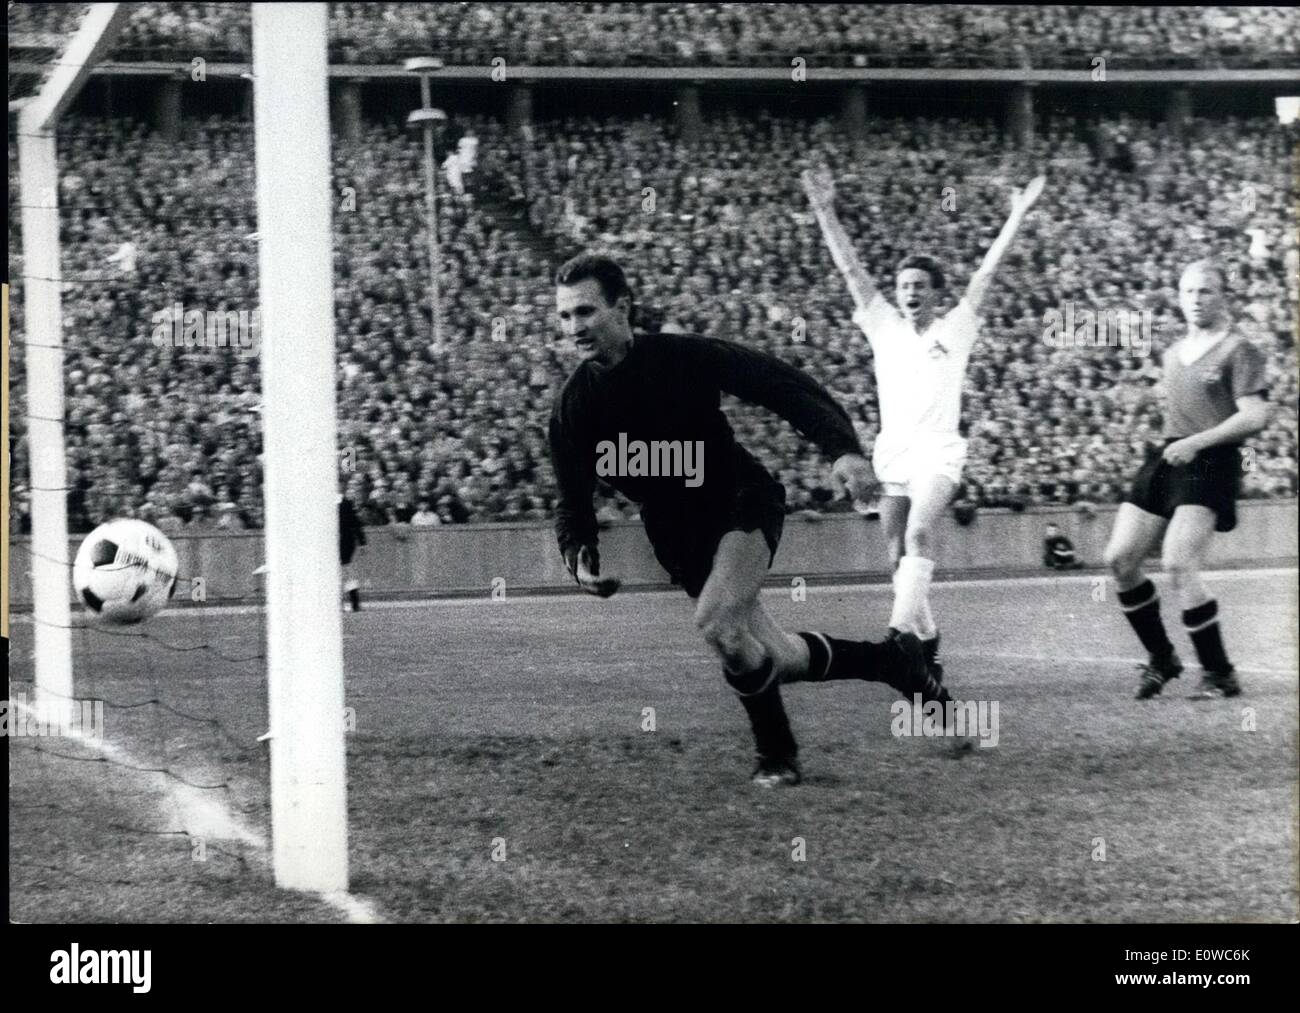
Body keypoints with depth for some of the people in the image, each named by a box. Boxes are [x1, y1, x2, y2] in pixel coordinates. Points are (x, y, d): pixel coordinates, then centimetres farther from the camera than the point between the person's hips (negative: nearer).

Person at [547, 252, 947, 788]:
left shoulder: (682, 356, -18)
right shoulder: (573, 407, -10)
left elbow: (781, 383, -15)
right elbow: (573, 503, -2)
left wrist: (842, 447, -28)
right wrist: (580, 560, -24)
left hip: (745, 502, -4)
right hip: (679, 534, 4)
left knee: (716, 623, -28)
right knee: (774, 657, 1)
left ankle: (776, 754, -4)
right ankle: (893, 659, 27)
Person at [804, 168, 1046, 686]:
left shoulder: (954, 330, 5)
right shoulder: (885, 327, 11)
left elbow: (984, 274, 2)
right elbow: (851, 269, 7)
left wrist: (1016, 216, -1)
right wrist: (825, 213, 2)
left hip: (938, 452, -4)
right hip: (891, 453, 4)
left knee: (917, 536, -25)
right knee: (899, 556, 3)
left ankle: (900, 636, -37)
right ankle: (927, 648, 14)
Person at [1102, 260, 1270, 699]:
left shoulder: (1238, 350, -4)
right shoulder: (1172, 355, 20)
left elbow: (1255, 416, -13)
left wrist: (1196, 443, -19)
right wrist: (1170, 446, 16)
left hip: (1209, 466, -8)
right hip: (1166, 461, 8)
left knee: (1178, 564, -22)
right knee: (1119, 558, -1)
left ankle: (1219, 674, -12)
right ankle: (1161, 658, 15)